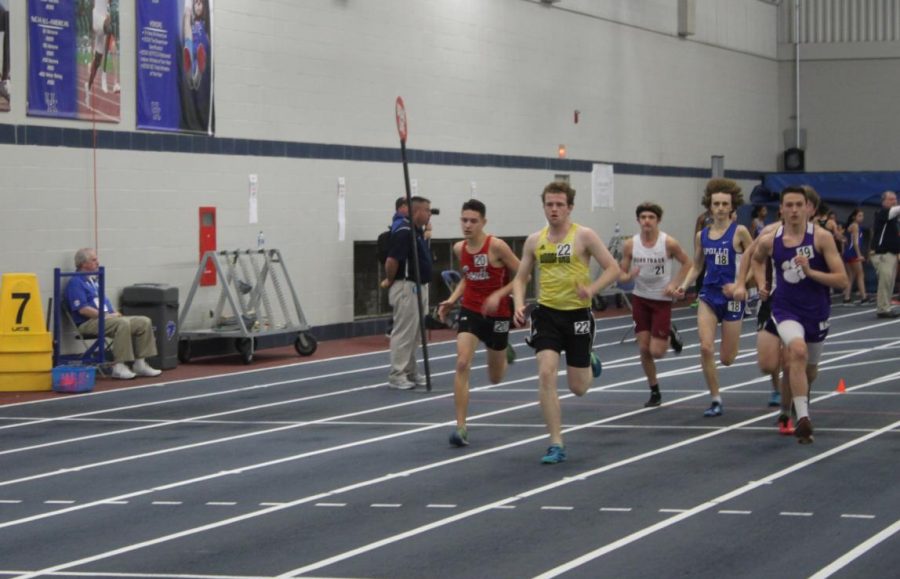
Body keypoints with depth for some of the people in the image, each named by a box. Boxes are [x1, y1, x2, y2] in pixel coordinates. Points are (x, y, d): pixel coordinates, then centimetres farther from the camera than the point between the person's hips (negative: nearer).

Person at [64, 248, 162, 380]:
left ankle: (140, 364, -6)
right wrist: (106, 315, -18)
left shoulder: (94, 280, 23)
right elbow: (82, 309, -18)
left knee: (144, 322, -4)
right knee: (123, 323, -36)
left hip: (108, 318, 10)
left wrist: (114, 313, 6)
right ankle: (119, 367, -34)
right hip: (88, 323, -10)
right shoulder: (76, 282, -7)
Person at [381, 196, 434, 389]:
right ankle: (396, 375, -2)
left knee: (415, 333, 15)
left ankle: (410, 371, 22)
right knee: (404, 333, -6)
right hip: (406, 287, -10)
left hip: (420, 286, 10)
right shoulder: (404, 232, -19)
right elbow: (392, 260, -23)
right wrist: (389, 281, -10)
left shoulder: (418, 230, 12)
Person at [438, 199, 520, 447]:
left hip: (496, 313, -3)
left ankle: (504, 354, 53)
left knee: (495, 378, 14)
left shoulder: (496, 246, -17)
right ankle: (461, 428, -17)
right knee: (462, 364, -20)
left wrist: (498, 295, -23)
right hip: (470, 310, 3)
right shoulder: (459, 248, -1)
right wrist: (452, 300, 3)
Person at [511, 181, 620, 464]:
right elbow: (520, 277, 12)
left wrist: (591, 289, -25)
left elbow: (613, 268, -8)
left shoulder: (584, 236, -8)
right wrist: (519, 304, -7)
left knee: (578, 388, 5)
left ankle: (590, 363, 44)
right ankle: (556, 444, -7)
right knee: (546, 374, -14)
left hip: (577, 314, -2)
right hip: (547, 314, 2)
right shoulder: (534, 240, 4)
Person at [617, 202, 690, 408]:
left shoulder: (669, 243, -13)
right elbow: (621, 274, 0)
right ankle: (654, 391, 18)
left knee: (656, 351, -6)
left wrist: (674, 284, -11)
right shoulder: (630, 245, -6)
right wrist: (628, 276, -23)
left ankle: (669, 333, 28)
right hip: (640, 298, 3)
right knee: (644, 349, 2)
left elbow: (686, 263, 1)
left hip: (662, 300, -3)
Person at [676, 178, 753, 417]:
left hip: (732, 297, -3)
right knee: (705, 348, -13)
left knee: (727, 358, 2)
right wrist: (685, 284, -1)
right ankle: (716, 400, 1)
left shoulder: (739, 232, -7)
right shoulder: (702, 235, 5)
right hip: (708, 295, 3)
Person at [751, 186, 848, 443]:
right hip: (786, 309, -1)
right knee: (798, 351, -30)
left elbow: (842, 280, -14)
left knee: (808, 367, 18)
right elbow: (756, 259, 20)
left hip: (816, 312, 1)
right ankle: (803, 419, -24)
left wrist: (810, 271, -26)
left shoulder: (822, 237, -13)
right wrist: (761, 283, 4)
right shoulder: (770, 241, -5)